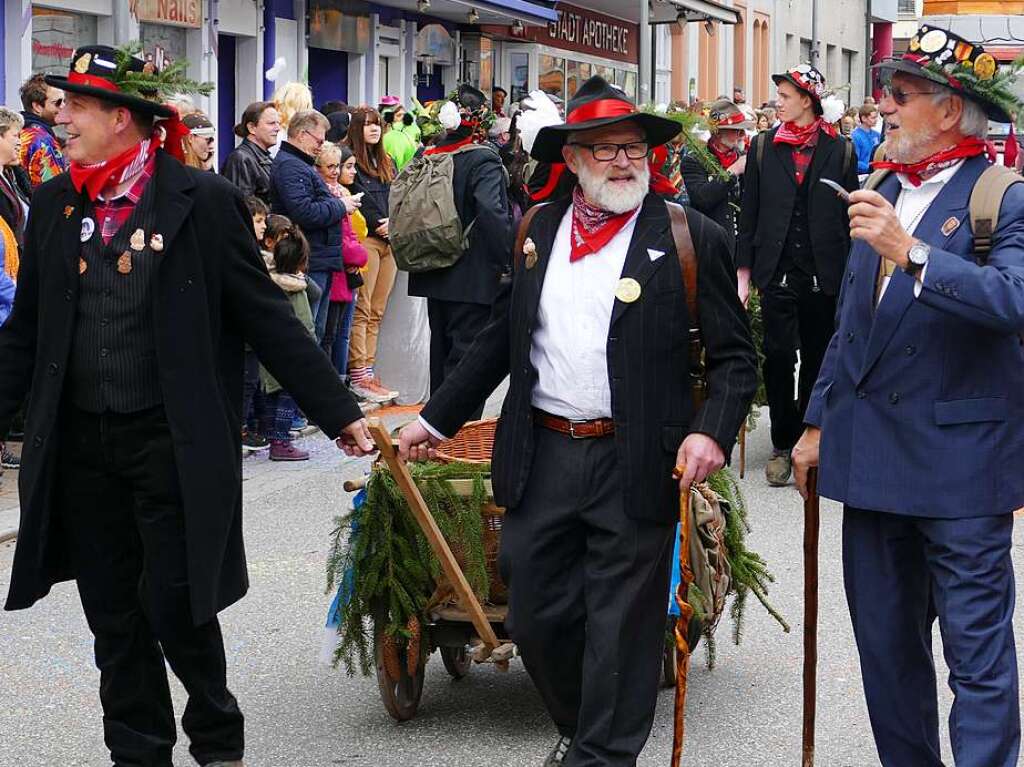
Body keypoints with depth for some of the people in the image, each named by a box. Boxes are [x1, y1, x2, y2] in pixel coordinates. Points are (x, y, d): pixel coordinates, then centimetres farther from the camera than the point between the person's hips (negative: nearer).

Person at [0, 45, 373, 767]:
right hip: (79, 446, 4)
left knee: (176, 606, 0)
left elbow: (267, 316, -6)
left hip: (173, 442, -4)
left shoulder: (203, 200, -8)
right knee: (114, 620, 11)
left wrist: (341, 412, -8)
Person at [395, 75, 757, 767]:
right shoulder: (538, 232, 10)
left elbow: (734, 355, -3)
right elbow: (500, 340, 18)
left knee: (621, 628, 2)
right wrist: (436, 420, 18)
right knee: (536, 615, 12)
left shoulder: (693, 238, -3)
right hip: (542, 457, 4)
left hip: (635, 467, -4)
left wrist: (712, 431, -19)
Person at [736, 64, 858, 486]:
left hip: (824, 274, 0)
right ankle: (783, 444, 7)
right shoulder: (763, 147, 7)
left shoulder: (839, 151, 3)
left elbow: (850, 216, 4)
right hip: (777, 272, 0)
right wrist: (744, 269, 2)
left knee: (817, 358, 8)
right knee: (778, 357, -3)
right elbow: (749, 212, 7)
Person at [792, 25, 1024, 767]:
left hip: (961, 465, -7)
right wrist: (819, 423, 18)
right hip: (874, 456, 7)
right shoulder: (884, 194, 12)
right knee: (885, 646, 15)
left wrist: (911, 252, -31)